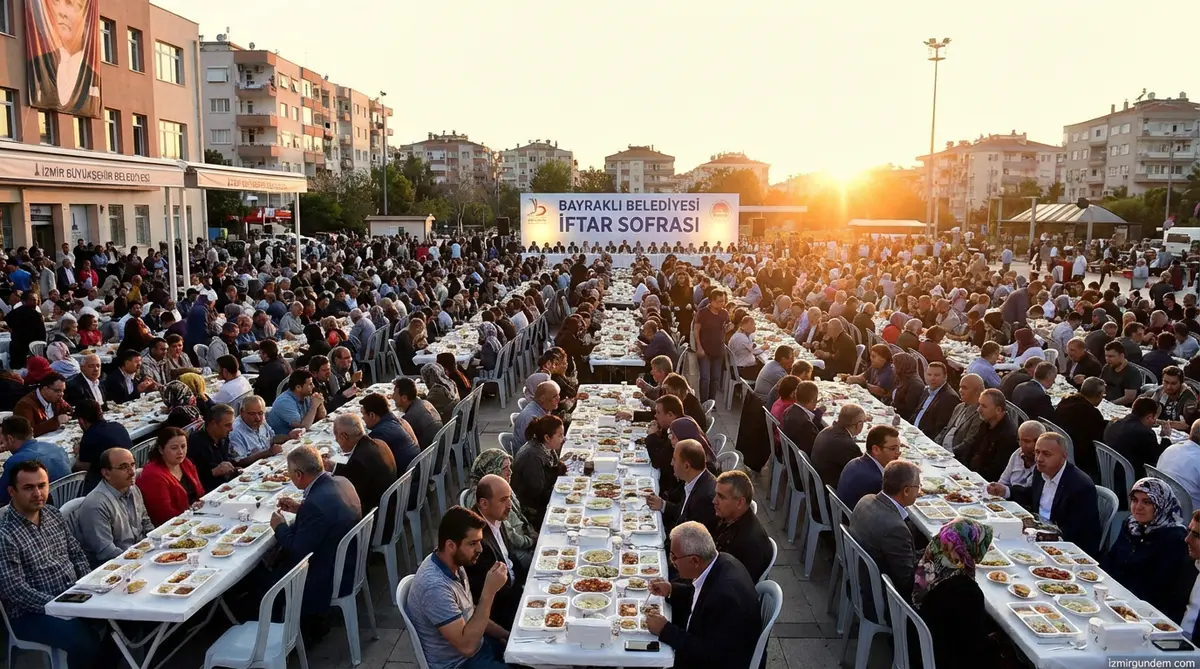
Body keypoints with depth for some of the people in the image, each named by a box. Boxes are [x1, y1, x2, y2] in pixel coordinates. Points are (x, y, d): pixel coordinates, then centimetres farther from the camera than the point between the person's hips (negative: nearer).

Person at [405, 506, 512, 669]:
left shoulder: (454, 564, -3)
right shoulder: (435, 586, -31)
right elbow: (467, 646, -31)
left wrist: (506, 634, 2)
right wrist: (489, 591, -32)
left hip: (476, 643, 8)